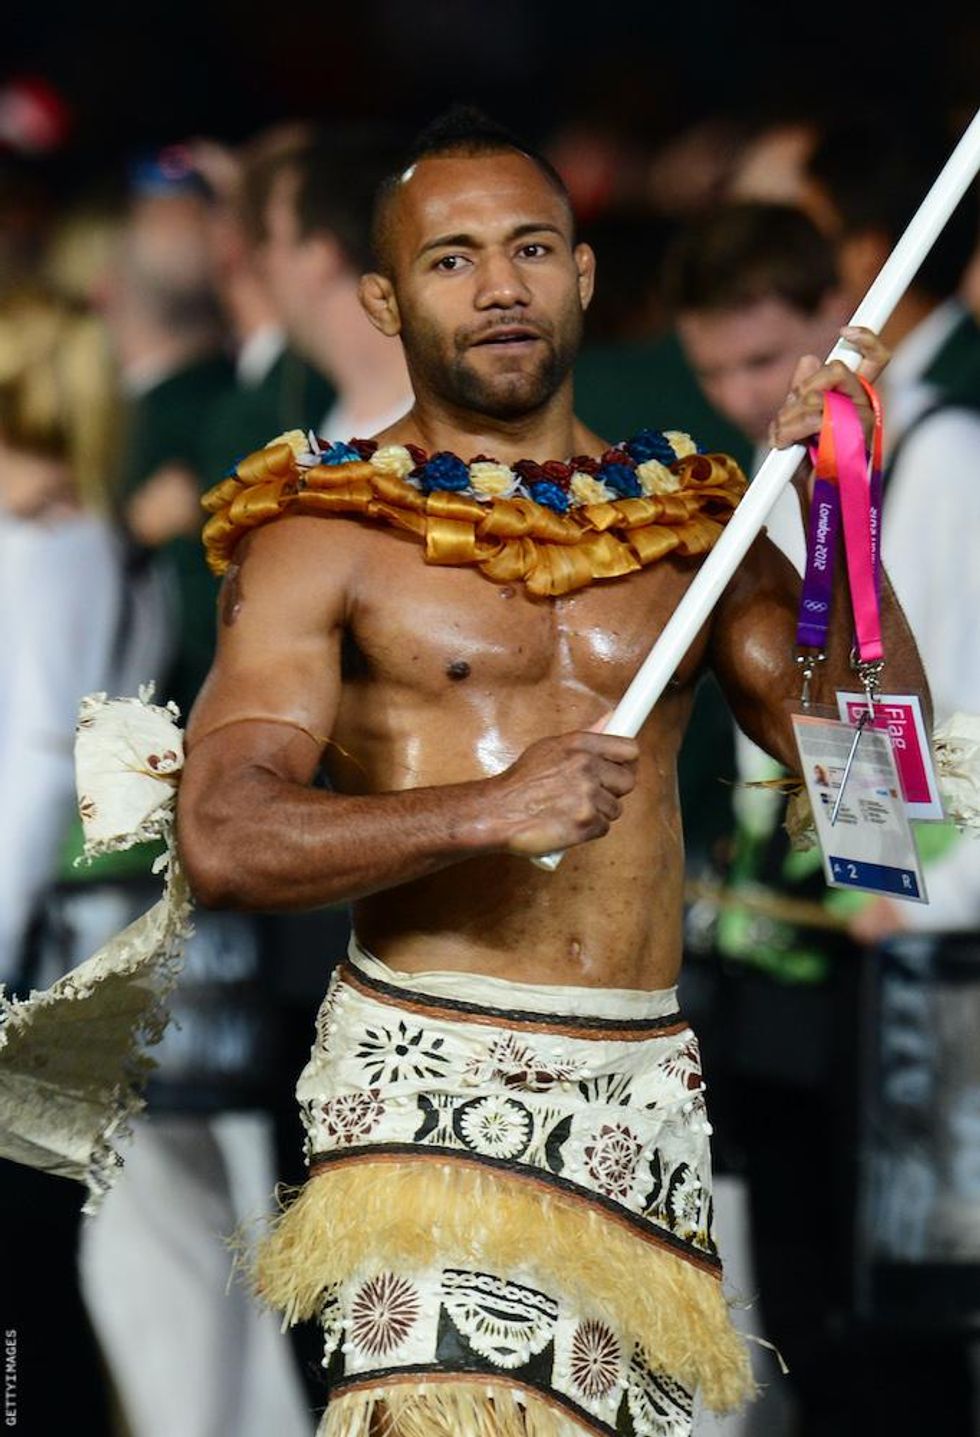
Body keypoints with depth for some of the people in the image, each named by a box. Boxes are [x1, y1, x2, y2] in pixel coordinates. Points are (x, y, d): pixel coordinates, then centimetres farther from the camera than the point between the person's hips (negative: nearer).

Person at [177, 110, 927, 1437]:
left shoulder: (693, 525, 16)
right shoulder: (324, 538, 4)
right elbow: (224, 843, -7)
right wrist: (492, 811, -18)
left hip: (647, 1083, 4)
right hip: (429, 1078, -4)